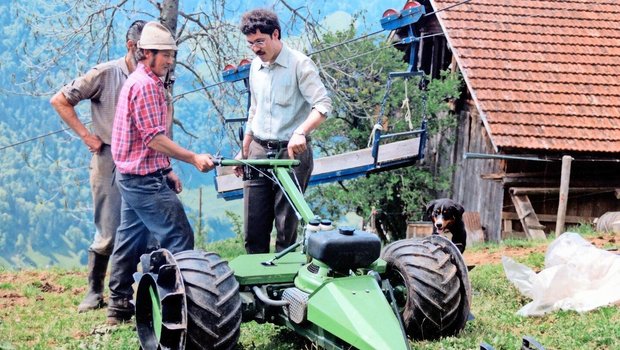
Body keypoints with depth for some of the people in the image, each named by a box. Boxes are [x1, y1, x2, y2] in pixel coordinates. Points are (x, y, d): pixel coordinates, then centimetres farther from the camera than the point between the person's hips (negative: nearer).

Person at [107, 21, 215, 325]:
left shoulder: (139, 81, 17)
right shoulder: (146, 85, -16)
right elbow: (154, 139, -22)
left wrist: (166, 171, 19)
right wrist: (193, 159, -24)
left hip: (131, 176, 11)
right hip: (145, 179, -11)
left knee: (131, 242, 14)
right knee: (178, 238, -9)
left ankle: (119, 307, 19)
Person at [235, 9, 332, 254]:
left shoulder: (299, 64, -8)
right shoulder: (256, 65, 13)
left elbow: (323, 105, -17)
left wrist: (300, 132, -33)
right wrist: (244, 151, 22)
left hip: (291, 152, -6)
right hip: (259, 152, 6)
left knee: (286, 226, -2)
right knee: (253, 226, 4)